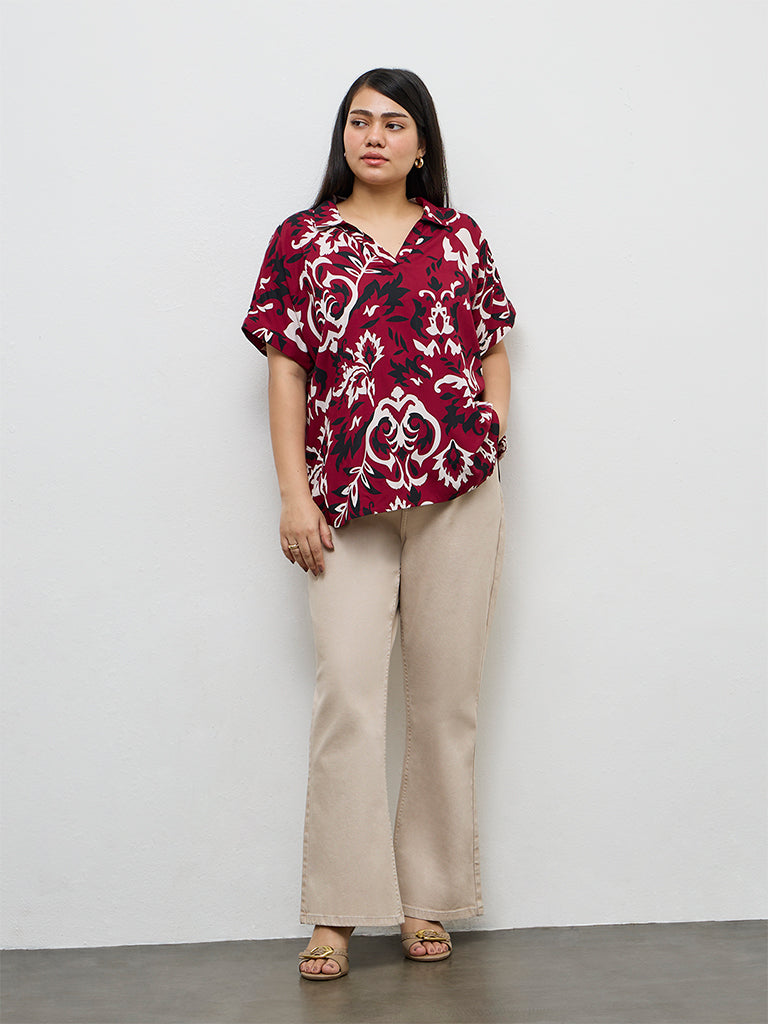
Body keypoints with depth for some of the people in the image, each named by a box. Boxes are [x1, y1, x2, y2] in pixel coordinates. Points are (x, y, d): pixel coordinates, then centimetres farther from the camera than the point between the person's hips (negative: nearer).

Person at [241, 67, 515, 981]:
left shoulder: (460, 238, 12)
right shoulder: (302, 240, 9)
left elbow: (493, 357, 13)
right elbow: (286, 372, 5)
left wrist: (485, 456, 0)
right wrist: (294, 495, -3)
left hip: (457, 493, 1)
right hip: (348, 500, -1)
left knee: (444, 698, 5)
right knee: (347, 692, -7)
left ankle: (428, 898, 17)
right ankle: (338, 912, 2)